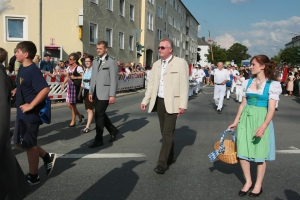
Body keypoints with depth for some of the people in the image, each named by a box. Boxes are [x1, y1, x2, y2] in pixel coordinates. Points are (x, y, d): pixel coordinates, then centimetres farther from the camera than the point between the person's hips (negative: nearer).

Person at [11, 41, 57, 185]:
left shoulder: (33, 70, -20)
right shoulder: (22, 68, 8)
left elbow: (45, 89, -31)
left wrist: (31, 105, -28)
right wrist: (15, 91, 9)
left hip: (30, 115, -9)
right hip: (21, 114, 10)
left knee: (29, 145, 4)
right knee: (20, 142, 18)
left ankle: (33, 177, 21)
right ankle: (47, 157, 30)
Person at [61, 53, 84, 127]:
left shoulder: (78, 68, -11)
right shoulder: (69, 67, 12)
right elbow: (67, 77, 18)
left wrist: (75, 77, -15)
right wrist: (63, 84, 6)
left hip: (75, 86, -8)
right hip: (69, 86, 8)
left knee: (73, 104, 0)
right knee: (69, 105, 10)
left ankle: (73, 121, 14)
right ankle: (79, 115, 31)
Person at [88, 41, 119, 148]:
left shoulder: (111, 62, -7)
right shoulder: (95, 61, 14)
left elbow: (114, 80, -12)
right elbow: (93, 77, 17)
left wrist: (112, 95, -16)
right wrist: (91, 92, 13)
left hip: (104, 92, -7)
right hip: (96, 93, 7)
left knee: (99, 115, -6)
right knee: (100, 114, 14)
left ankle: (98, 139, 5)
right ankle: (113, 130, 33)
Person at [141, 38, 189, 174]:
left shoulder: (180, 63, -7)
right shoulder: (156, 64, 12)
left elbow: (184, 85, -11)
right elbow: (151, 84, 14)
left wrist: (183, 104, -16)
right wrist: (145, 101, 8)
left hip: (172, 102, -6)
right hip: (159, 102, 6)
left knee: (168, 132, -8)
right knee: (165, 132, 14)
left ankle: (162, 163, -6)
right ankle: (170, 157, 29)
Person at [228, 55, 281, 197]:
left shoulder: (272, 84, -8)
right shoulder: (248, 82, 7)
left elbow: (271, 109, -13)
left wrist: (263, 126, -25)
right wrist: (236, 121, 12)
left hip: (261, 120, -5)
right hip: (246, 118, 5)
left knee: (260, 153, 6)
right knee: (242, 151, 5)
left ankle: (258, 184, 23)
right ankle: (248, 181, 23)